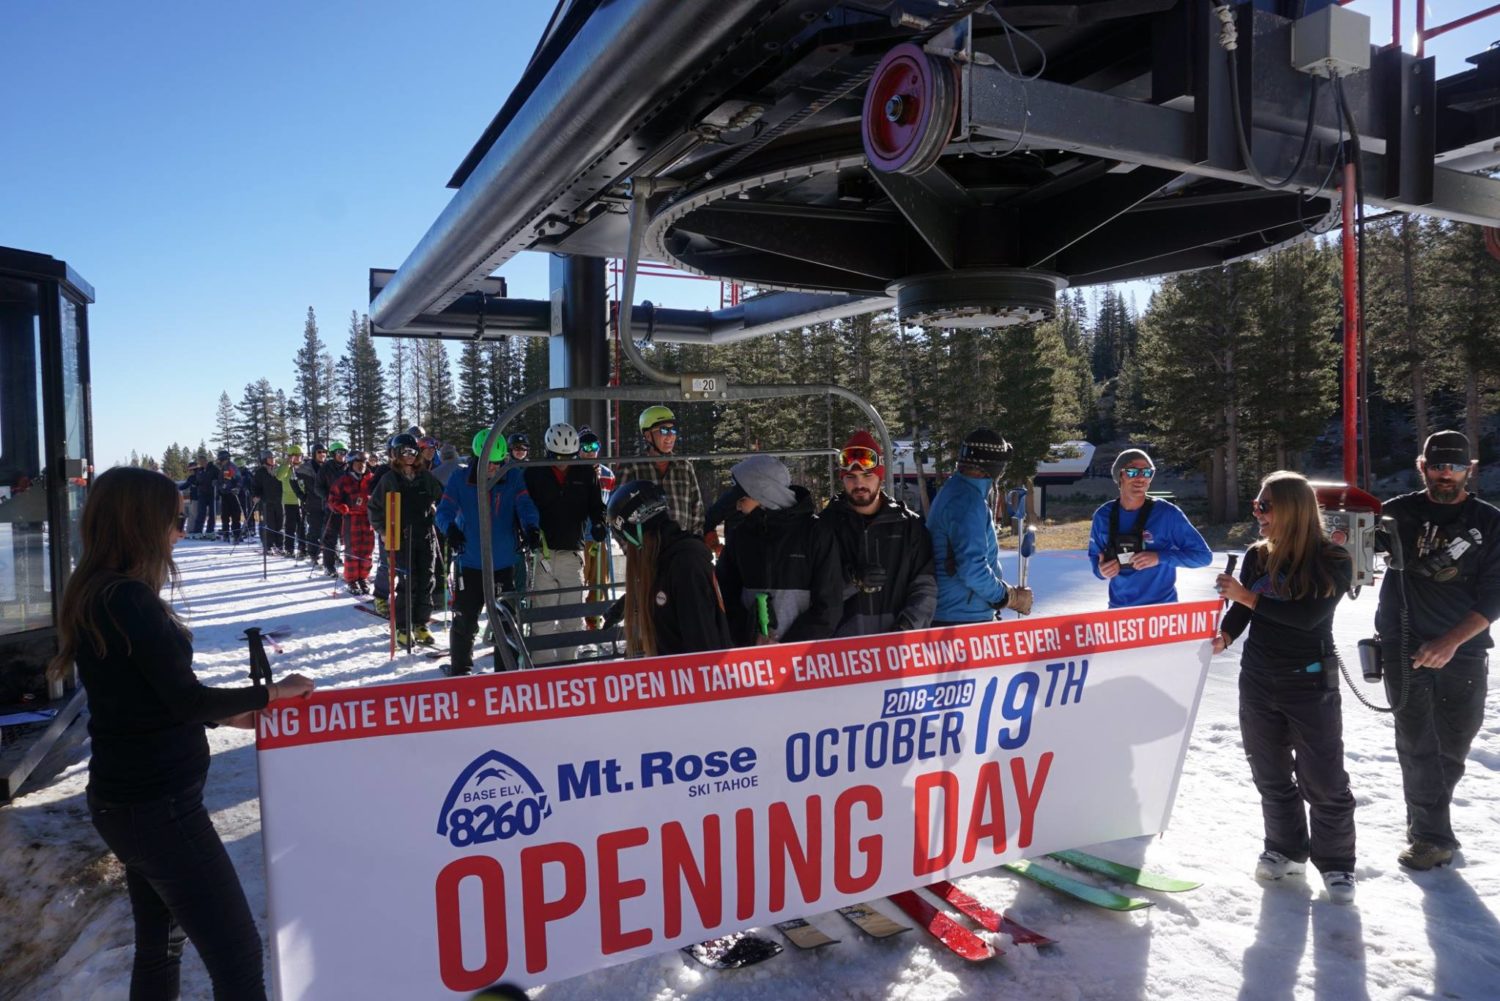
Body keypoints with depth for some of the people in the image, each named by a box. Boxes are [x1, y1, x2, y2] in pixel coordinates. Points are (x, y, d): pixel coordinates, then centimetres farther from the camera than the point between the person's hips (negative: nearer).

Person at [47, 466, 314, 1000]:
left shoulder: (91, 595, 7)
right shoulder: (129, 599, -22)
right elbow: (184, 697, -20)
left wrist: (228, 713, 14)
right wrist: (270, 691, -7)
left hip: (121, 795, 10)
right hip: (159, 803, -10)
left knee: (159, 946, 22)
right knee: (237, 955, -4)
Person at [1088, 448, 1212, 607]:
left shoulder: (1167, 513, -12)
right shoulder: (1103, 516, -3)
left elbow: (1203, 555, -9)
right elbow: (1094, 555, 9)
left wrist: (1160, 557, -21)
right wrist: (1101, 571, -13)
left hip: (1161, 608, -3)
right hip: (1119, 608, 3)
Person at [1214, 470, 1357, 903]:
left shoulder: (1333, 561, -11)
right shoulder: (1258, 556, 3)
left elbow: (1308, 616, -22)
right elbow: (1240, 611, 0)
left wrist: (1248, 596, -20)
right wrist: (1223, 636, -20)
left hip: (1311, 684, -4)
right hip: (1258, 682, 5)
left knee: (1324, 781, 3)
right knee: (1271, 775, 14)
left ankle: (1336, 864, 20)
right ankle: (1287, 851, 30)